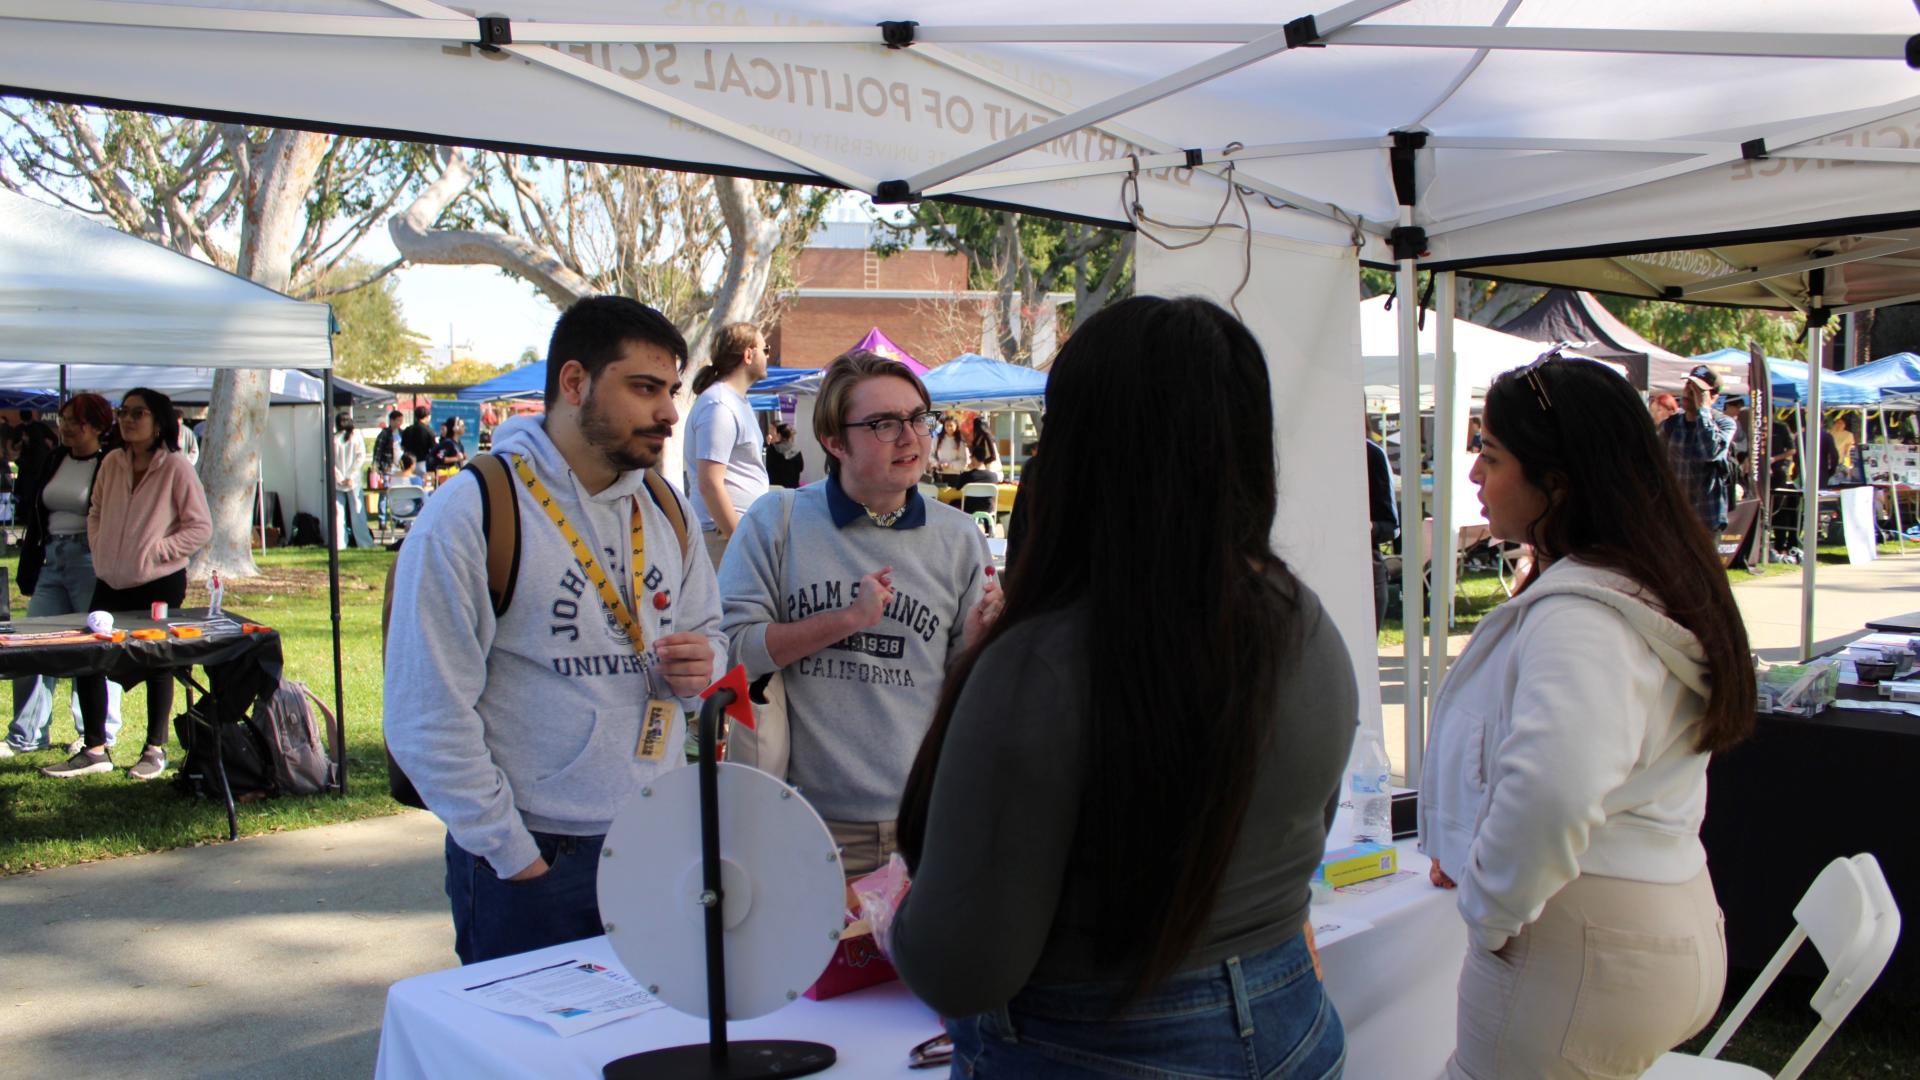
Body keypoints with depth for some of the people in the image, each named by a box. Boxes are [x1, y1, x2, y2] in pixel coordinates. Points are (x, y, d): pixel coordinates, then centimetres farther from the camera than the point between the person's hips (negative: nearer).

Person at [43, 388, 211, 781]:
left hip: (159, 585, -5)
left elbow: (200, 527, -10)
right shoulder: (111, 463, 5)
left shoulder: (176, 467, -11)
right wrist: (99, 550, 6)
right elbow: (95, 513, 19)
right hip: (111, 583, 6)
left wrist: (155, 552, -14)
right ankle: (94, 749, 17)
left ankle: (155, 750, 20)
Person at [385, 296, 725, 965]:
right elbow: (427, 719, -13)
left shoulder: (664, 508, 8)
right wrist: (512, 855, -12)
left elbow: (707, 630, 19)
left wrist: (699, 668, -5)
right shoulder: (470, 514, -12)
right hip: (531, 867, -5)